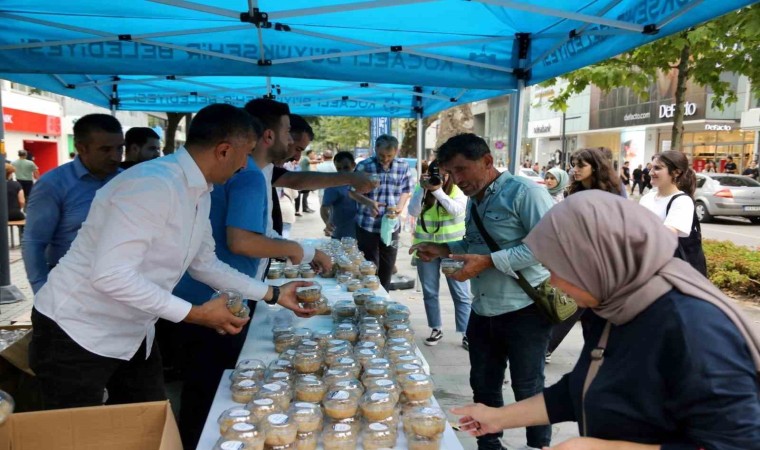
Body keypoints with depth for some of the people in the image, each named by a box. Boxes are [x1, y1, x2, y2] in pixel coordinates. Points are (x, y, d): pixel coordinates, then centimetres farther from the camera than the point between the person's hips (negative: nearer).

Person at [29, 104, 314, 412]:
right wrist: (195, 314, -26)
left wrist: (273, 294, 7)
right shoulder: (152, 186, -28)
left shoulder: (199, 193, 1)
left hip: (133, 334, 8)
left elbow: (204, 264, 9)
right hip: (77, 334, -8)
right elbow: (110, 275, -32)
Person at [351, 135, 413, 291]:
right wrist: (368, 202, -23)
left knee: (387, 268, 14)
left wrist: (400, 206, -11)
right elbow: (352, 191, -5)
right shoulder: (364, 166, -12)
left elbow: (406, 190, 9)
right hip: (367, 226, -3)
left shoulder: (403, 167, -2)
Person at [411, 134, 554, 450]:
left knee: (528, 389, 8)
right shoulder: (475, 201, 12)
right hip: (483, 311, 8)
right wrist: (443, 249, 6)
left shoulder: (525, 192, -15)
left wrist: (488, 261, -24)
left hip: (524, 310, -8)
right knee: (483, 386, 17)